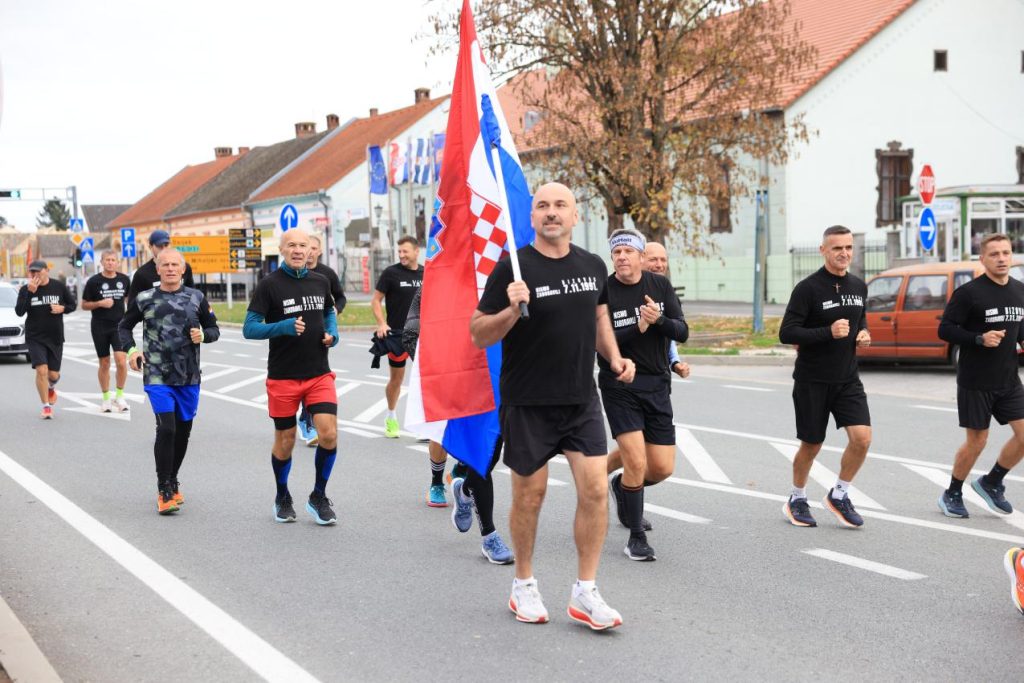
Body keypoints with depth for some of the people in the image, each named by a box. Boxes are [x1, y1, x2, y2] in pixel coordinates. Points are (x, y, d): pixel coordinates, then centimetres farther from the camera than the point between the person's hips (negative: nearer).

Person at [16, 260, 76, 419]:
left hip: (55, 337, 1)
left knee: (53, 374, 6)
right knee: (41, 370, -15)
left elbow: (72, 304, 9)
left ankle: (51, 387, 44)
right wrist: (29, 292, -24)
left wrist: (62, 308, -14)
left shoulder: (59, 286, -2)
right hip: (35, 338, -1)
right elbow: (19, 311, -15)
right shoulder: (25, 289, -4)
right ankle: (46, 406, -2)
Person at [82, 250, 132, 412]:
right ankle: (106, 398, 19)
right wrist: (100, 303, -15)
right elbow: (84, 305, 1)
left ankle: (120, 395, 2)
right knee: (104, 363, 6)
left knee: (121, 361, -14)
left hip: (119, 326, 1)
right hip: (100, 327, -1)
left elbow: (130, 297, 23)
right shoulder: (94, 281, -3)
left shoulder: (124, 280, 5)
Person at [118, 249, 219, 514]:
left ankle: (172, 483, 32)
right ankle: (164, 492, -4)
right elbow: (124, 326, 15)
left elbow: (214, 329, 14)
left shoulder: (197, 298, 5)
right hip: (157, 376, -3)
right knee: (166, 429, -14)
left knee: (183, 431, 11)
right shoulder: (144, 299, 1)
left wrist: (202, 335, -9)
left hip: (189, 377, 3)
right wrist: (130, 349, -3)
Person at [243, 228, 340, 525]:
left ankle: (318, 497, 10)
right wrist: (285, 327, -24)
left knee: (329, 435, -10)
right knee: (285, 442, 7)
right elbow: (249, 328, -10)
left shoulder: (320, 282, 6)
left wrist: (332, 333, 3)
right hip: (282, 377, -3)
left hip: (319, 375, 3)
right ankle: (282, 498, 31)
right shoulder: (270, 284, -7)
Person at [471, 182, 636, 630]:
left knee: (595, 489, -5)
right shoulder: (513, 269, -9)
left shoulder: (593, 266, 7)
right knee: (530, 494, 6)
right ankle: (524, 586, 25)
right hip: (528, 403, -4)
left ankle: (585, 593, 6)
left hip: (581, 399, 4)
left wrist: (614, 358, 7)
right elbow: (478, 335, -7)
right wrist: (511, 311, -25)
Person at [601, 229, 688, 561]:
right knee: (637, 463, -13)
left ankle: (620, 484, 36)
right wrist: (638, 328, -24)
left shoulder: (661, 285, 3)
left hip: (657, 386, 4)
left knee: (662, 468, 3)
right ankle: (636, 537, 5)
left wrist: (659, 319, -21)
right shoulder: (603, 292, -8)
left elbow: (682, 333, -1)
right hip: (619, 387, -4)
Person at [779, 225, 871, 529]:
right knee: (811, 445, 6)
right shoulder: (808, 288, -13)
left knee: (862, 438, -10)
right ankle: (797, 500, 30)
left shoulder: (858, 286, 6)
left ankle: (839, 495, 11)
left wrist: (863, 333, 1)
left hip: (848, 379, 5)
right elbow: (786, 333, -16)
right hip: (812, 381, -5)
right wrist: (828, 332, -26)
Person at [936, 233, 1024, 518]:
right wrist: (980, 339, -23)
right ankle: (952, 495, 22)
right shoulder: (968, 292, -12)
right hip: (975, 382, -5)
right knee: (976, 441, 1)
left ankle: (990, 483, 20)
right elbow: (945, 329, -11)